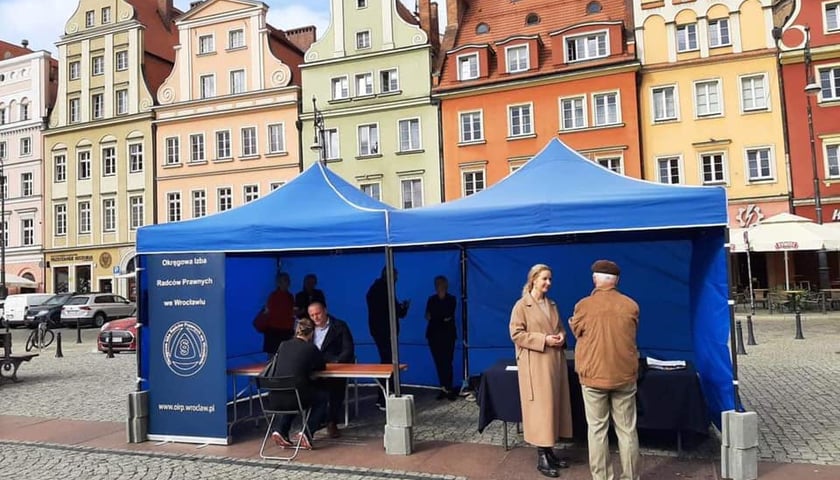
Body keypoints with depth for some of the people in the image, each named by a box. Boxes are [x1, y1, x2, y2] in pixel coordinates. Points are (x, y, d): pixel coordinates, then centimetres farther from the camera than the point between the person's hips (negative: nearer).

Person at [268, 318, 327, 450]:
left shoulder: (283, 345, 10)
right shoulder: (311, 348, -1)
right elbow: (322, 367, 15)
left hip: (274, 400, 5)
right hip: (294, 398, -5)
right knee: (322, 397, 24)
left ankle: (281, 431, 20)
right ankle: (307, 434, 11)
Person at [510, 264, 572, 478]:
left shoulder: (552, 305, 13)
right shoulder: (521, 306, -8)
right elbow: (516, 334, -12)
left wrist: (561, 336, -1)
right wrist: (543, 340, -19)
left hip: (555, 361, 7)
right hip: (535, 364, -7)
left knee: (554, 405, 11)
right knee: (540, 407, -5)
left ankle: (550, 451, 23)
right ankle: (542, 458, 4)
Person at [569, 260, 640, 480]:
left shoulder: (583, 306, -9)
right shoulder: (631, 305, -3)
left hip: (593, 375, -2)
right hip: (624, 375, 2)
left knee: (597, 430, 7)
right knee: (627, 430, 10)